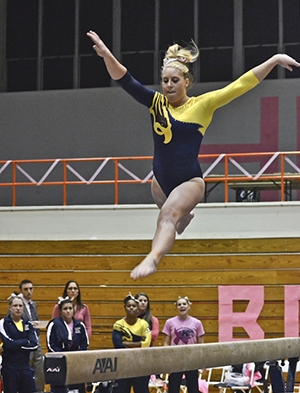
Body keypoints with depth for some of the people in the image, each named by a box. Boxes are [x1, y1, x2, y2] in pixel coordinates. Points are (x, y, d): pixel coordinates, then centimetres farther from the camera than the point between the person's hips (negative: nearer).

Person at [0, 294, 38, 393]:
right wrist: (26, 341, -4)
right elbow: (8, 344, -15)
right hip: (9, 366, -3)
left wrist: (16, 344, -8)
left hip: (25, 366, 4)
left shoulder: (28, 324, 11)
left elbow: (34, 345, -2)